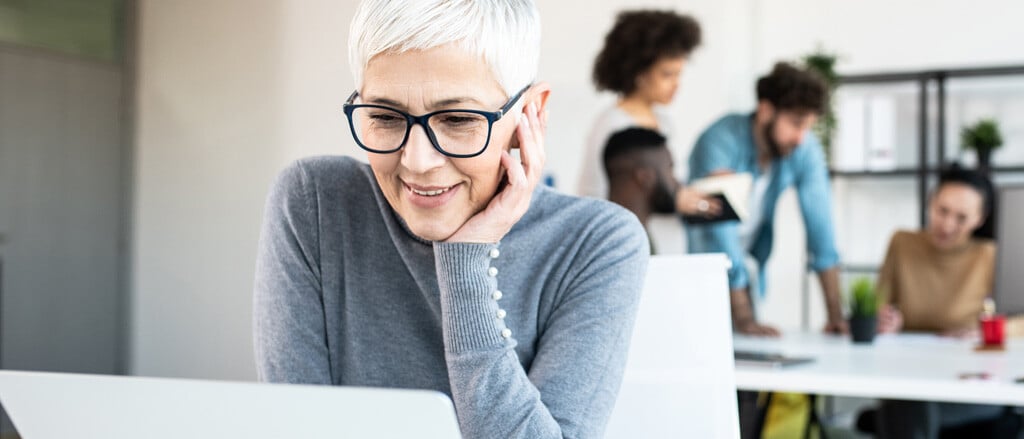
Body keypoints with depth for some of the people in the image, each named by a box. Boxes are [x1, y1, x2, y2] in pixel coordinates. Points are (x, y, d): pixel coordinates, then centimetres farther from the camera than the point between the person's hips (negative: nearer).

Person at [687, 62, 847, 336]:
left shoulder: (806, 149, -12)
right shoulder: (722, 142, -27)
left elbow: (820, 222, -13)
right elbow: (721, 233, -30)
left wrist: (835, 313, -19)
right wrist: (743, 319, -32)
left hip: (749, 268, 4)